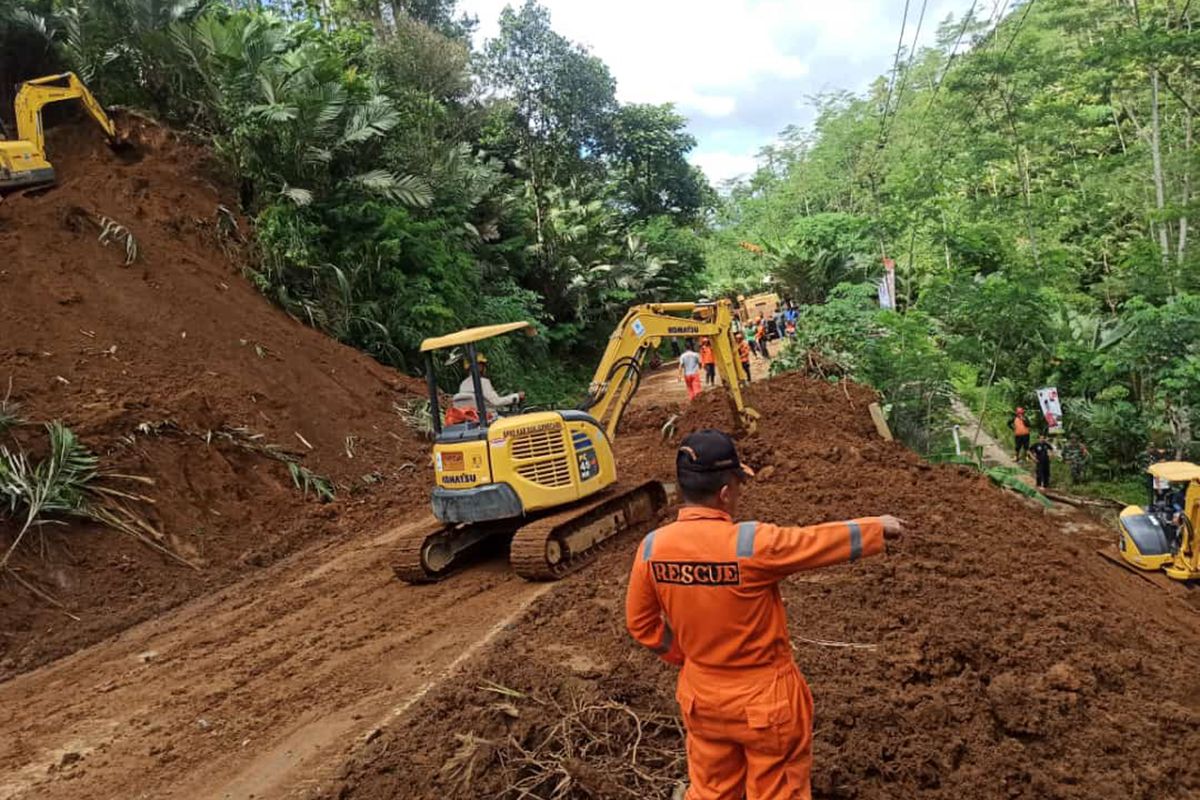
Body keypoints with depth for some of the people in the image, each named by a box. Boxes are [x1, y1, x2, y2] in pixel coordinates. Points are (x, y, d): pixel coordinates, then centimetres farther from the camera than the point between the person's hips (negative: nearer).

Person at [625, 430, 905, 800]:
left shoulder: (652, 547, -14)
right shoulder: (752, 543, -28)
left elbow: (640, 622, -2)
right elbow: (823, 541, -12)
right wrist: (879, 527, 5)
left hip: (702, 697, 4)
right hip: (765, 699, -4)